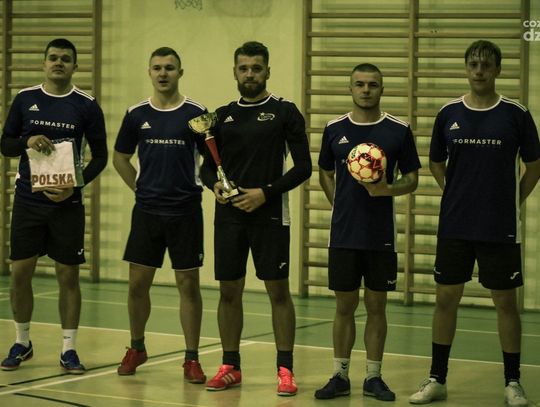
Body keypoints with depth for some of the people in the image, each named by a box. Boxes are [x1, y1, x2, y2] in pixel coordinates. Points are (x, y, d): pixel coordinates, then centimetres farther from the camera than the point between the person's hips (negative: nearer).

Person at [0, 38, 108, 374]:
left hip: (67, 203, -2)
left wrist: (76, 185, -13)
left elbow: (100, 155, 1)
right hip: (28, 199, 2)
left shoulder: (87, 105, -1)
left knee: (69, 275, 0)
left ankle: (69, 350, 9)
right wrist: (27, 142, -15)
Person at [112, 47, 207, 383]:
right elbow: (120, 158, 15)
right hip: (147, 211, 2)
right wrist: (141, 188, 7)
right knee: (138, 282, 6)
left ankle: (192, 358, 7)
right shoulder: (137, 114, 5)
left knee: (189, 284, 0)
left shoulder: (196, 113, -3)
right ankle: (137, 348, 25)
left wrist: (206, 183, -9)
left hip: (185, 212, -2)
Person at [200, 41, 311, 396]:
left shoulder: (285, 112, -1)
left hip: (270, 215, -4)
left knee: (278, 290, -2)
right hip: (229, 216, 4)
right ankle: (230, 367, 16)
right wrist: (214, 185, -7)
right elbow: (207, 165, 15)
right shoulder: (223, 116, 11)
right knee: (229, 290, 6)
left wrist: (266, 193, -14)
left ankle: (286, 370, 4)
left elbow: (303, 167, -5)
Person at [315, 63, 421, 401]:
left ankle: (374, 377, 14)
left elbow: (412, 179, 3)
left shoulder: (399, 130, -1)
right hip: (343, 234, 1)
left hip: (382, 235, -1)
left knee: (377, 306, 5)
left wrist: (387, 190, -17)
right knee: (345, 305, 6)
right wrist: (340, 204, 2)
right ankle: (340, 376, 13)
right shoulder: (335, 129, 4)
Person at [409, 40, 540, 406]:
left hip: (500, 228, -2)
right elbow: (436, 163, 15)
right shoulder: (449, 114, 3)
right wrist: (456, 196, 8)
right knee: (446, 298, 6)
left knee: (506, 301, 3)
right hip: (454, 225, 2)